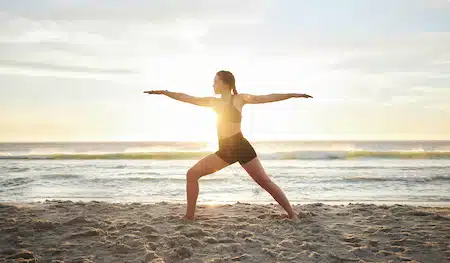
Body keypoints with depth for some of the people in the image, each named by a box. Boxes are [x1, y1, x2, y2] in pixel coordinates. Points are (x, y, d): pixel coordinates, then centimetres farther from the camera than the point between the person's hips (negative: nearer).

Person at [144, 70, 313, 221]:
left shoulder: (239, 99, 0)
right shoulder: (214, 102, 16)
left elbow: (267, 98, -4)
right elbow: (186, 98, 19)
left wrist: (293, 94, -10)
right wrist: (164, 92, 20)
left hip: (240, 147, -6)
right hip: (224, 151, 6)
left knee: (265, 182, -8)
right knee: (192, 174, -1)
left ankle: (292, 214, 1)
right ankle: (189, 215, 6)